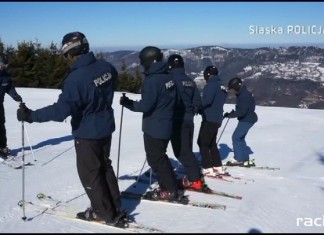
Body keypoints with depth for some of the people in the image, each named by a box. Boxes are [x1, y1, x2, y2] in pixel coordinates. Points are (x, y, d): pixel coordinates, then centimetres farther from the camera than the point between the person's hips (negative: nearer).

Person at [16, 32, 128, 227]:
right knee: (104, 167, 21)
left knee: (89, 173, 10)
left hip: (87, 133, -7)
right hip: (106, 128, 7)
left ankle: (106, 213, 22)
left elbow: (61, 110, -30)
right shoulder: (106, 66, -5)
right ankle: (116, 209, 29)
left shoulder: (76, 78, -27)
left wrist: (31, 116, -21)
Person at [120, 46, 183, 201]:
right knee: (160, 157, 20)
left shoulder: (152, 80, -20)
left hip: (154, 127, -9)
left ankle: (170, 191, 8)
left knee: (155, 159, 3)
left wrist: (128, 103, -9)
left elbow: (146, 105, -22)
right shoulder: (168, 77, 7)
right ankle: (169, 185, 26)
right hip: (165, 126, 9)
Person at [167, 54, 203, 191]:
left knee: (181, 151, -3)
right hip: (189, 120, 8)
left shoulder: (171, 79, -12)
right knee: (187, 150, 16)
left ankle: (194, 179, -2)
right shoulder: (190, 81, 9)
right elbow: (198, 102, 9)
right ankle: (194, 176, 19)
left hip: (178, 120, -7)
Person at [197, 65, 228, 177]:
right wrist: (201, 107, 15)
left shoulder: (211, 84, -10)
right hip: (217, 119, 9)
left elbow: (207, 100, -22)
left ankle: (208, 169, -7)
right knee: (212, 144, 18)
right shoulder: (221, 86, 17)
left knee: (202, 143, -4)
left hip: (209, 119, -9)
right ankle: (218, 167, 19)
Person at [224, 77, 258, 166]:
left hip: (247, 120, -10)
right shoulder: (242, 93, 5)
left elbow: (241, 112, -27)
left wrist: (229, 115, -18)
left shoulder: (244, 96, -25)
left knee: (236, 137, -5)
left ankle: (238, 159, 3)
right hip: (246, 119, 10)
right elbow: (240, 108, 19)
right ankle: (245, 159, 21)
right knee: (240, 138, 15)